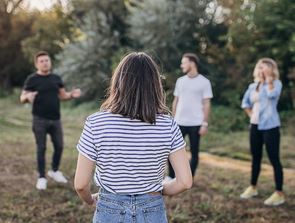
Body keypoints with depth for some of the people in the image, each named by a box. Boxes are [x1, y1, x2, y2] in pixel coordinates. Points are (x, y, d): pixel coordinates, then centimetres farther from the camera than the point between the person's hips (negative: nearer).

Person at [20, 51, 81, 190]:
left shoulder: (56, 78, 9)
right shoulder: (32, 79, -3)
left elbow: (63, 95, 13)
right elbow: (22, 99, -4)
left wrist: (72, 94, -8)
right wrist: (28, 96, -28)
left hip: (55, 119, 4)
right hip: (40, 120, -4)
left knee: (59, 147, 7)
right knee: (41, 148, 1)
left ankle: (54, 171, 29)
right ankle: (42, 178, 12)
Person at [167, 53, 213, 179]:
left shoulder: (204, 82, -3)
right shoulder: (180, 81, 8)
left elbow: (206, 104, -4)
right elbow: (176, 101, 13)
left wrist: (205, 124, -9)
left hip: (195, 124, -3)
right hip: (179, 123, 4)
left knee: (194, 152, 5)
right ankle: (171, 177, 15)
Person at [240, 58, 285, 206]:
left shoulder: (276, 84, -5)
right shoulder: (253, 86, 11)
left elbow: (272, 94, -27)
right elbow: (245, 102, 22)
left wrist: (269, 79, -19)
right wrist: (251, 115, 10)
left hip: (270, 126, -6)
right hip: (255, 126, 6)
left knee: (274, 159, -6)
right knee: (255, 157, 15)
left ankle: (279, 194, -2)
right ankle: (253, 188, 27)